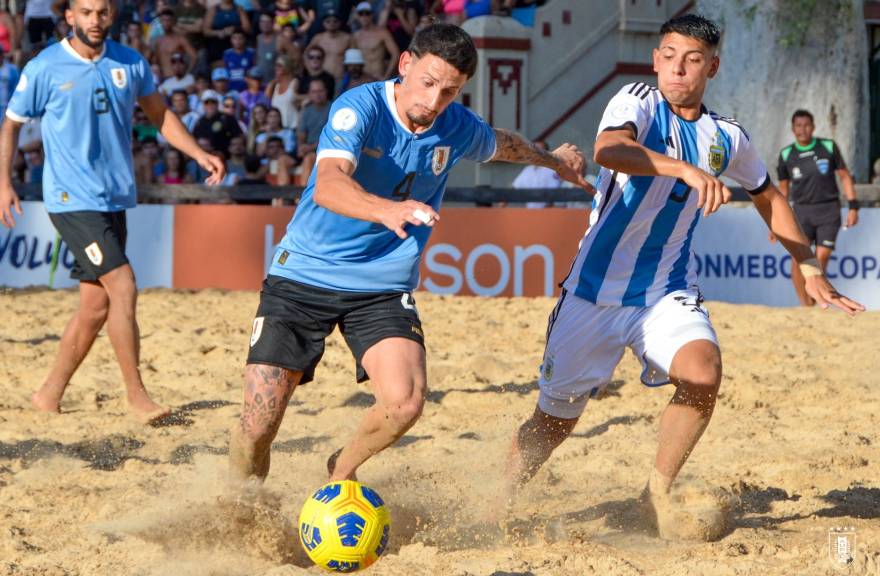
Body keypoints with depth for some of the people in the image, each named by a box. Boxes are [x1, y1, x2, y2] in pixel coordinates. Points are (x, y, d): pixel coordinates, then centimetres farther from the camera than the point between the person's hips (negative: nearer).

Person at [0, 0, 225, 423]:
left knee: (96, 305, 8)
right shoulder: (44, 68, -6)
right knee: (122, 286, -17)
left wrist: (199, 155, 5)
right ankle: (137, 396, -10)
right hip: (72, 199, -6)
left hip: (115, 198, 6)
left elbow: (159, 115, 17)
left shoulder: (130, 64, 5)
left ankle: (49, 396, 21)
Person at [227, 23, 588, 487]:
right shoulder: (360, 107, -19)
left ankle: (342, 472, 10)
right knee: (260, 419, -12)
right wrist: (386, 210, -55)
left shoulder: (457, 128, -2)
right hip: (305, 274, -3)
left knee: (406, 401, -21)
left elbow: (500, 144, 24)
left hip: (384, 289, 4)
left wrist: (553, 160, 41)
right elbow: (328, 186, -37)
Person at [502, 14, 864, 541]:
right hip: (596, 286, -3)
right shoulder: (637, 103, -10)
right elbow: (610, 149, -34)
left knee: (703, 371, -26)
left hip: (667, 290, 3)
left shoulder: (727, 137, 4)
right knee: (554, 420, 3)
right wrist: (689, 171, -47)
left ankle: (659, 495, -6)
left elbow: (769, 197, 22)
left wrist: (811, 271, 16)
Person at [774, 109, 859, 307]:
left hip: (828, 210, -1)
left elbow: (845, 177, 7)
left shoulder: (829, 147, 1)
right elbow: (783, 189, 14)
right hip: (802, 210, 1)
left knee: (821, 258, -8)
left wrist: (853, 207, -1)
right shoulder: (786, 155, 4)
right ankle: (805, 306, -9)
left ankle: (813, 300, 8)